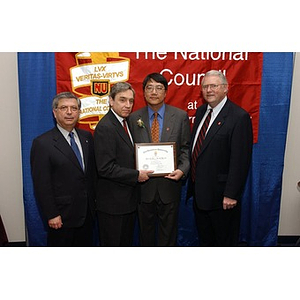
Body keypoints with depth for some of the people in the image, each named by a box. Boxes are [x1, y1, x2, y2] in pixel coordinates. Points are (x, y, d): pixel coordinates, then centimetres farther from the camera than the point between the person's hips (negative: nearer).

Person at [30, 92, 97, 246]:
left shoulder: (87, 137, 5)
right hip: (62, 216, -5)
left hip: (87, 211, 5)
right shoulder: (42, 143, -13)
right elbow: (41, 184, -14)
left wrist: (94, 200, 8)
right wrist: (51, 215, -14)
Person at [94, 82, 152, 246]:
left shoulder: (126, 122, 9)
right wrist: (136, 175, -19)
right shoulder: (105, 127, -20)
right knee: (112, 244, 9)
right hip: (112, 202, -9)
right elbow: (105, 168, -26)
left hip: (128, 199, 9)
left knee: (127, 242, 23)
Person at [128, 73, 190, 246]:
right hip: (143, 185, 1)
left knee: (169, 233, 16)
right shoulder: (134, 118, 0)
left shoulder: (180, 116, -2)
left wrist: (182, 170, -17)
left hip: (170, 184, 0)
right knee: (145, 231, 19)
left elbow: (186, 148, 0)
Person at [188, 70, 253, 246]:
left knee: (225, 242, 13)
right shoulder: (201, 112, 9)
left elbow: (240, 160, -19)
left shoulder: (239, 117, -16)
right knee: (205, 240, 23)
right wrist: (192, 183, 12)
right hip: (199, 192, 7)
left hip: (221, 195, -7)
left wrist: (231, 194, -19)